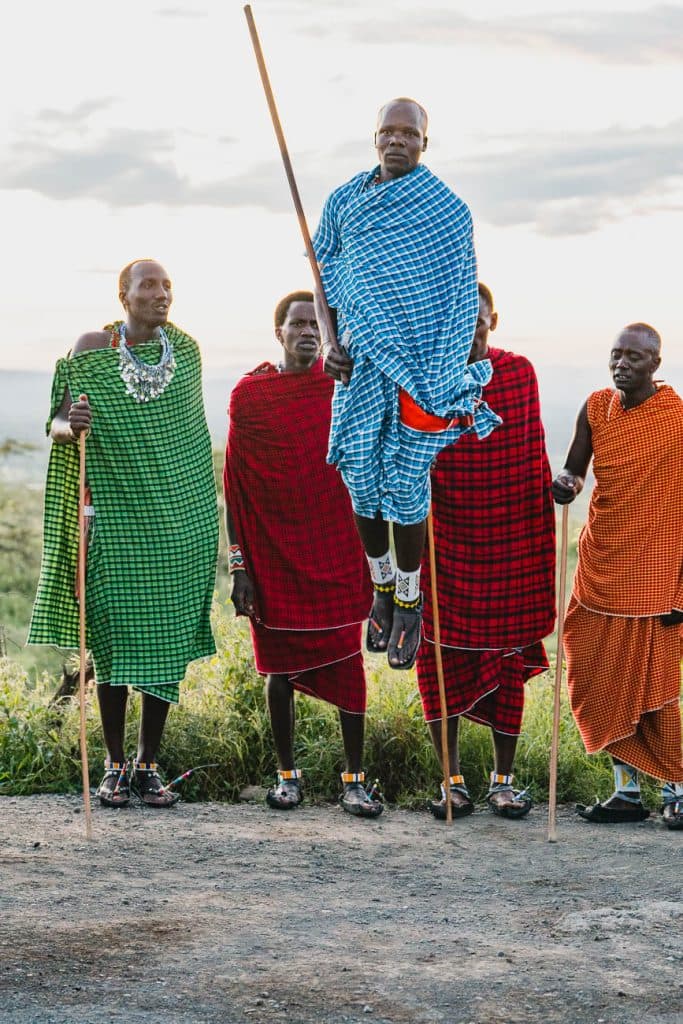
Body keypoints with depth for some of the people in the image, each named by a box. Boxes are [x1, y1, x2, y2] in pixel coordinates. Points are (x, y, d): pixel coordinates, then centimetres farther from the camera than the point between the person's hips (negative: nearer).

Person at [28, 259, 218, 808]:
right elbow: (57, 426, -5)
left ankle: (148, 764, 15)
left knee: (168, 642, 4)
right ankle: (114, 767, 12)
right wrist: (71, 427, -30)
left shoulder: (186, 350, 5)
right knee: (114, 640, -1)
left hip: (180, 522, 2)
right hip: (114, 521, -2)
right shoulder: (91, 350, -3)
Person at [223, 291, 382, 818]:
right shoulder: (249, 393, 0)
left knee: (347, 660, -1)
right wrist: (238, 564, -3)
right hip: (274, 553, 0)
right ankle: (287, 774, 19)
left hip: (336, 552, 0)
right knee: (280, 664, 7)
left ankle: (354, 779, 5)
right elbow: (235, 485, 1)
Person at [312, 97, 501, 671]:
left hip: (417, 367, -4)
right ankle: (382, 590, 27)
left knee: (406, 485, -2)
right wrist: (329, 343, -3)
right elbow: (325, 279, 13)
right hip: (358, 364, 4)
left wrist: (443, 384, -10)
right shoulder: (344, 203, 8)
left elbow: (461, 300, -5)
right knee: (361, 479, 7)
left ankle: (409, 604, 14)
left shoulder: (448, 211, -4)